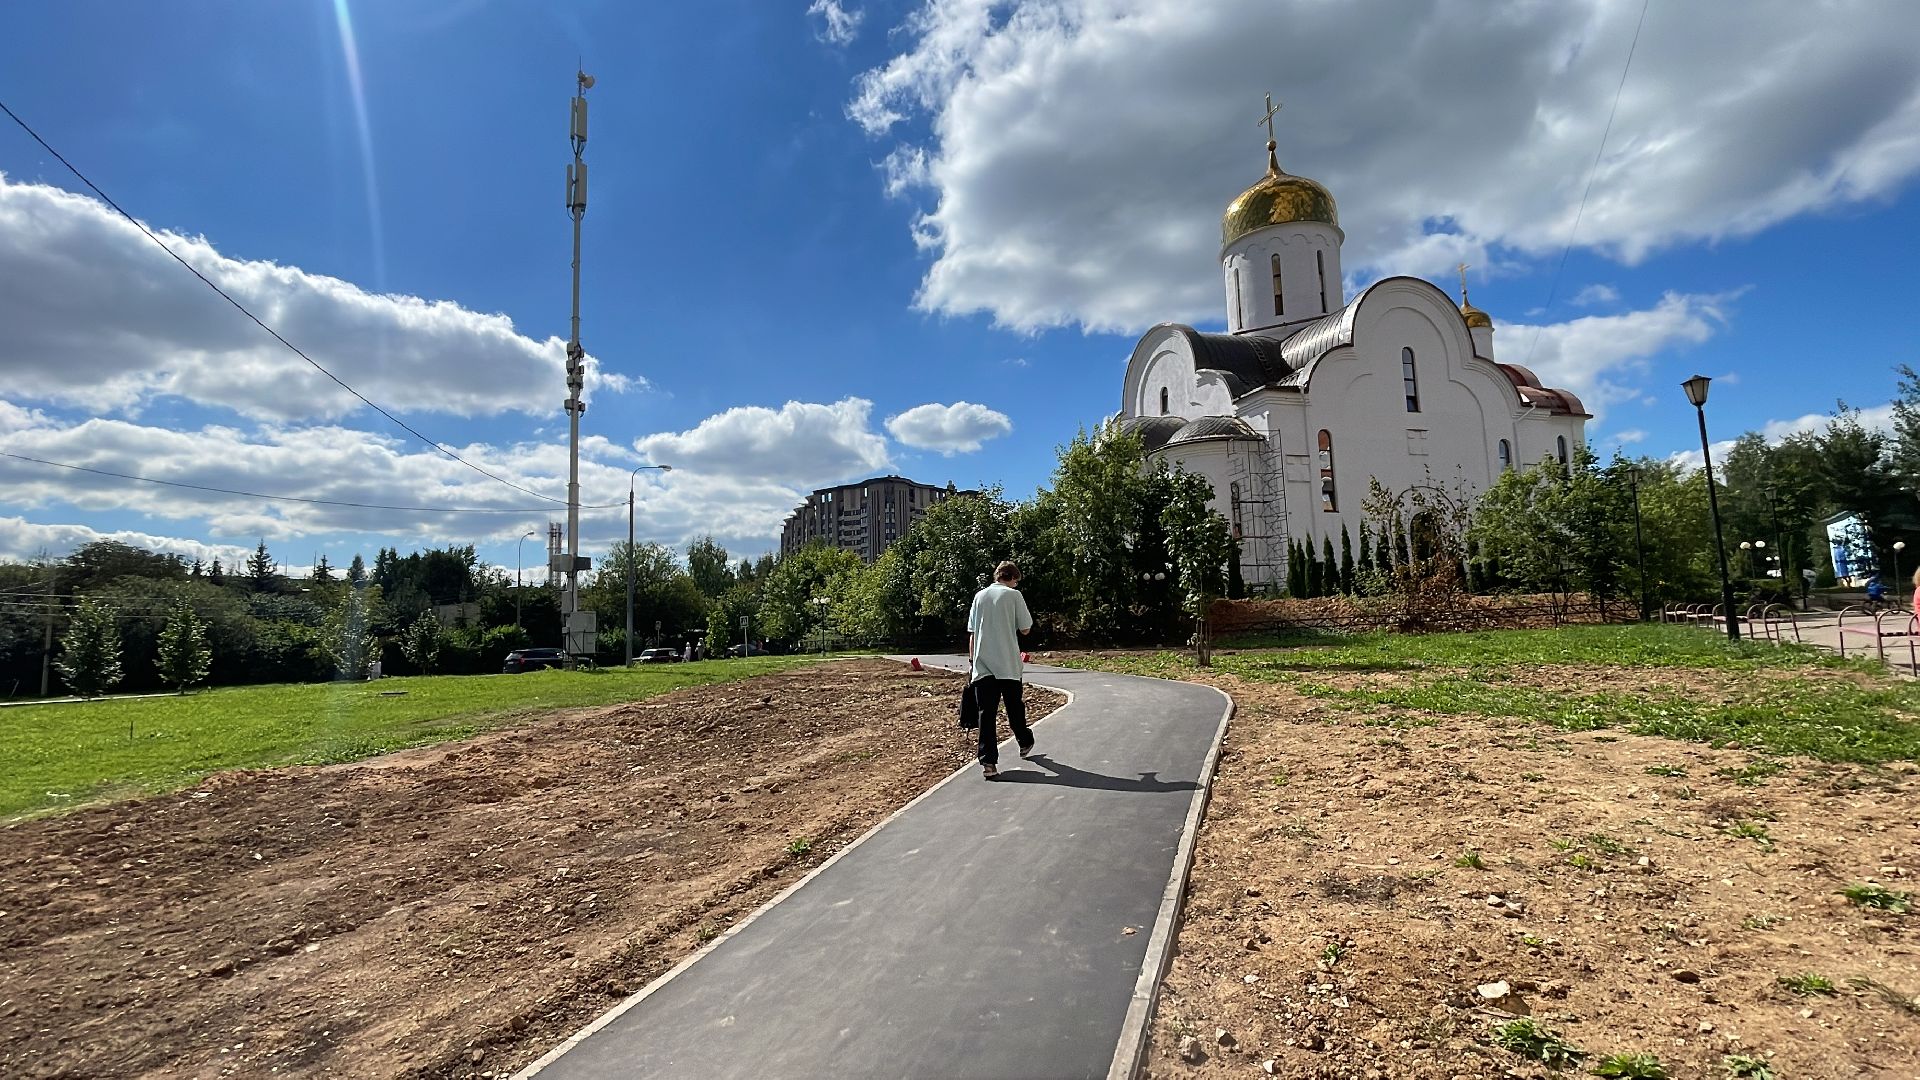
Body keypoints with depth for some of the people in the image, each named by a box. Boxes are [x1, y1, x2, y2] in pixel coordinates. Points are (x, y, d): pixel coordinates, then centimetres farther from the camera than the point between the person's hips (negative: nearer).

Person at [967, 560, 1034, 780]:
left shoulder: (979, 596, 10)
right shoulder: (1014, 595, -2)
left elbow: (971, 634, 11)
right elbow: (1025, 628, 1)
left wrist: (973, 662, 17)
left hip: (982, 665, 2)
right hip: (1008, 664, -2)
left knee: (986, 713, -1)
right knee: (1015, 707, 17)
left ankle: (988, 762, -7)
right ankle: (1025, 743, 39)